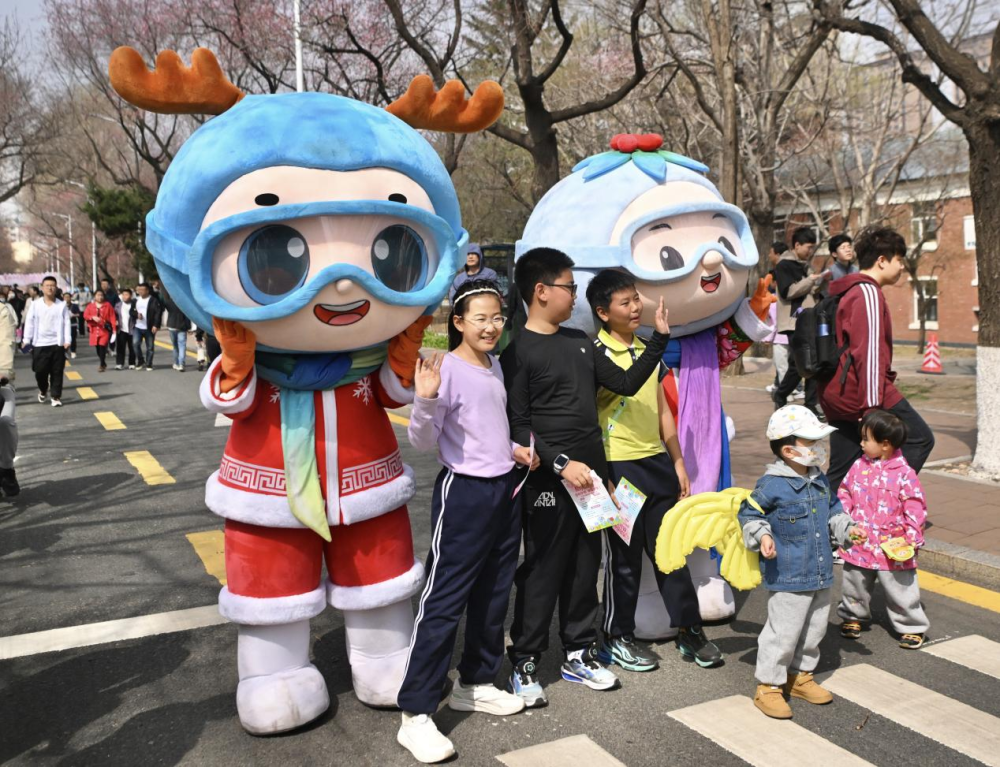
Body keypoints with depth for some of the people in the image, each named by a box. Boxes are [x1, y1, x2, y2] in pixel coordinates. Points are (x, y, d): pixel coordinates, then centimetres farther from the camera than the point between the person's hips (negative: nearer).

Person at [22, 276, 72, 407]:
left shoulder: (61, 305, 1)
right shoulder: (35, 304, 2)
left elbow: (66, 323, 0)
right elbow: (29, 322, 2)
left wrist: (67, 341, -8)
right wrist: (26, 339, -3)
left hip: (57, 344, 0)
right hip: (40, 344, 1)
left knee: (57, 372, 2)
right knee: (40, 371, 5)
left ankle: (56, 397, 10)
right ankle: (43, 390, 32)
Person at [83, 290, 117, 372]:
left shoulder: (107, 305, 1)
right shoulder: (90, 305, 8)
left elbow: (112, 317, -2)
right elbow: (85, 315, 3)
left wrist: (114, 328, -9)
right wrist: (93, 317, -17)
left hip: (105, 329, -3)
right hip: (95, 330, 3)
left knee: (102, 346, -11)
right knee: (98, 347, 7)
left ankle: (102, 365, -1)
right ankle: (103, 363, 25)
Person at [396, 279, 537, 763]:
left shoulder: (495, 366, 11)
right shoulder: (447, 368, -14)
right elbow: (423, 441, -17)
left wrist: (512, 450, 8)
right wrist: (425, 401, -34)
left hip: (506, 488, 8)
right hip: (464, 492, -8)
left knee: (494, 595, 15)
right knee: (444, 601, -6)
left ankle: (475, 683, 32)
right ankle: (416, 715, 1)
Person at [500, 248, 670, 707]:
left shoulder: (580, 342, 13)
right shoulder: (518, 351, -9)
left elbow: (626, 384, 13)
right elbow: (517, 425, -13)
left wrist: (659, 339, 7)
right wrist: (561, 463, -20)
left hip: (590, 473, 7)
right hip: (550, 480, -7)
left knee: (585, 568, 14)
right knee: (543, 571, 1)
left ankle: (578, 654, 27)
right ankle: (523, 664, 15)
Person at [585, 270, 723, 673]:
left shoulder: (647, 349, 12)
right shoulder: (595, 355, -10)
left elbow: (662, 411, 16)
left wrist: (678, 463, 14)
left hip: (656, 462, 6)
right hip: (619, 468, -6)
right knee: (624, 555, 5)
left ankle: (689, 631, 26)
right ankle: (617, 638, 21)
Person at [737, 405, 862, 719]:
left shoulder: (820, 480, 6)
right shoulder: (772, 485, -17)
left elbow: (832, 511, 21)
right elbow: (748, 514, -7)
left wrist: (846, 529, 6)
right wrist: (761, 536, -20)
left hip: (820, 575, 8)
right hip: (788, 578, -8)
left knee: (814, 629, 18)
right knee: (783, 633, 0)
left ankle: (800, 676, 37)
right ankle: (768, 687, 14)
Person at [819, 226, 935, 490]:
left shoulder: (847, 292, 20)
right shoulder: (868, 292, -11)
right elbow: (868, 352, -19)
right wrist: (872, 406, -21)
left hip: (836, 394, 10)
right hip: (859, 391, -10)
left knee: (840, 472, 11)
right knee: (920, 439, 0)